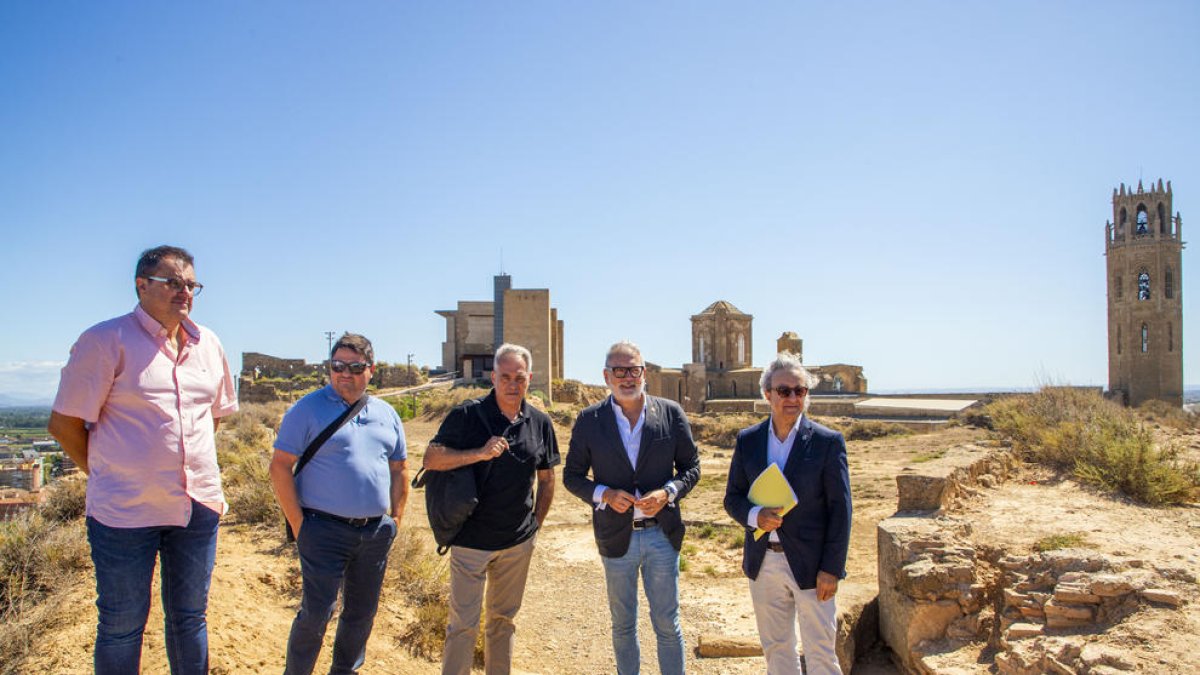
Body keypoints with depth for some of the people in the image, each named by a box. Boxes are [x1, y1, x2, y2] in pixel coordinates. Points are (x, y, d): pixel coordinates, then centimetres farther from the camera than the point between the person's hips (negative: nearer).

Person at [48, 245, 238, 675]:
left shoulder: (208, 344, 6)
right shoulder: (106, 341, -10)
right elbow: (64, 423, -7)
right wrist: (105, 474, 2)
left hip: (199, 505, 5)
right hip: (125, 509, -4)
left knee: (189, 617, 17)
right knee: (122, 625, 10)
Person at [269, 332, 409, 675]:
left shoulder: (386, 414, 10)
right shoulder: (308, 409, -5)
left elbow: (399, 469, 17)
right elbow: (280, 467, -7)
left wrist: (395, 519, 10)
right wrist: (298, 525, -10)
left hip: (376, 533, 5)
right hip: (325, 530, -5)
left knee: (362, 612, 15)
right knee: (315, 614, -1)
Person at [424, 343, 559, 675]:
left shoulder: (540, 422, 3)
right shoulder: (467, 415, -10)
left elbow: (547, 479, 12)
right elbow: (431, 458, -14)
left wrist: (536, 522, 10)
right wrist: (480, 453, -24)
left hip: (518, 541, 4)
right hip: (471, 539, -4)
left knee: (503, 618, 18)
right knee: (463, 623, 3)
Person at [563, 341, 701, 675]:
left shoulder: (671, 414, -3)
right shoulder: (589, 420, -4)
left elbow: (691, 467, 3)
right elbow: (572, 475, 2)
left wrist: (667, 492, -16)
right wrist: (605, 494, -16)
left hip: (662, 534, 0)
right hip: (616, 536, 0)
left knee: (667, 623, 10)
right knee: (622, 624, 16)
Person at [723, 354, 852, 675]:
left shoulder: (828, 442, -8)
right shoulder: (748, 440, 2)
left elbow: (840, 510, -7)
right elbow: (732, 498, 6)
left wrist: (831, 569, -11)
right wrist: (755, 516, -15)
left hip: (810, 564, -3)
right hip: (763, 563, 3)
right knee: (775, 648, 17)